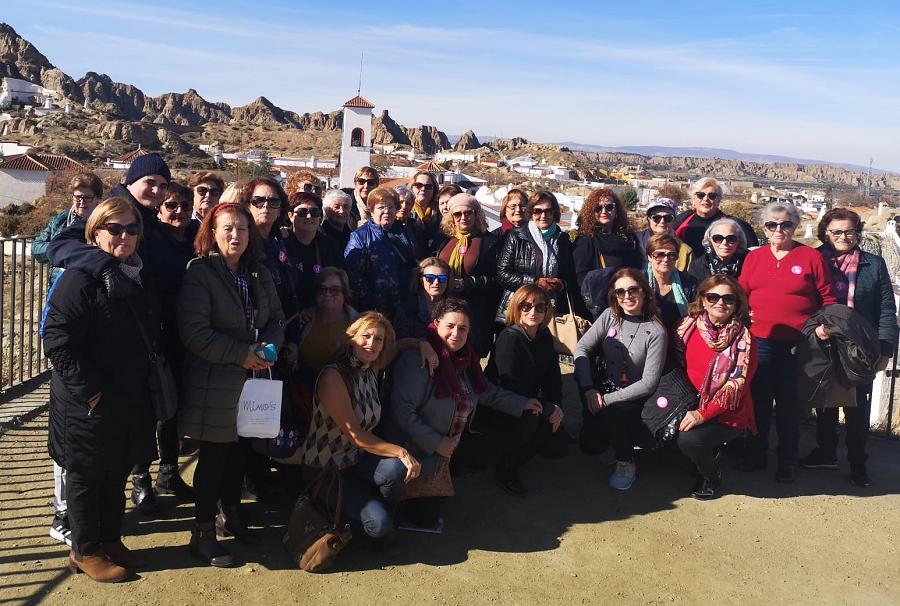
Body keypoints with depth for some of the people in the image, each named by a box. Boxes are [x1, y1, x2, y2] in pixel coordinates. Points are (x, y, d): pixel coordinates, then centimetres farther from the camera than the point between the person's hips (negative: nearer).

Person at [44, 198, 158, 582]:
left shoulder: (139, 279, 9)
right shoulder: (80, 279, -16)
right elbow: (56, 340, -21)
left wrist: (150, 385, 12)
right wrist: (88, 388, -21)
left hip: (131, 402, 7)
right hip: (90, 404, -7)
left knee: (118, 472, 18)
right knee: (86, 476, 9)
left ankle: (110, 540, 35)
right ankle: (84, 551, 24)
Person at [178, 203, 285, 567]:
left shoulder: (260, 274, 10)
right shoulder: (200, 273, -11)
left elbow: (277, 319, 13)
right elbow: (195, 333, -18)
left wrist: (270, 346, -8)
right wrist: (241, 354, -19)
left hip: (253, 377, 6)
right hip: (214, 382, -6)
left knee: (238, 450, 16)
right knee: (214, 455, 2)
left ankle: (230, 516, 35)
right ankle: (203, 534, 16)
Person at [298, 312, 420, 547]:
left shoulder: (370, 372, 1)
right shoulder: (333, 376, -21)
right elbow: (355, 436, -23)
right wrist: (401, 452, -27)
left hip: (357, 459, 6)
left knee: (396, 469, -28)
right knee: (378, 524, -25)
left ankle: (384, 525, -1)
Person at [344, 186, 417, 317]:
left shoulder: (404, 233, 15)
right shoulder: (360, 237, -4)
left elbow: (414, 265, 21)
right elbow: (353, 273, -13)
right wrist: (370, 304, -18)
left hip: (404, 306, 5)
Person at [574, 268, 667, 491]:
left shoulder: (655, 332, -17)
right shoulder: (610, 316, -5)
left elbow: (649, 383, -19)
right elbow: (581, 348, -8)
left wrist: (607, 399, -22)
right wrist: (588, 389, -19)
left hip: (634, 397, -4)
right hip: (605, 386, 4)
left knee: (611, 413, -33)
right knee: (590, 445, -7)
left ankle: (626, 464, -7)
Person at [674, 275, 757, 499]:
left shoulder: (742, 338, -12)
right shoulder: (690, 325, 0)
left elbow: (735, 386, -16)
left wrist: (702, 414, -21)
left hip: (727, 414, -5)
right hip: (692, 405, 5)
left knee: (690, 439, -27)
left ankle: (712, 477, 6)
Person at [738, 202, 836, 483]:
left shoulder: (811, 257, 0)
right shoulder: (754, 257, 8)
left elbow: (828, 300, 3)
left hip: (796, 344, -3)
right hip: (759, 342, 3)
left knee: (789, 405, 6)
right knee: (758, 401, 12)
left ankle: (787, 462, 21)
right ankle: (756, 455, 27)